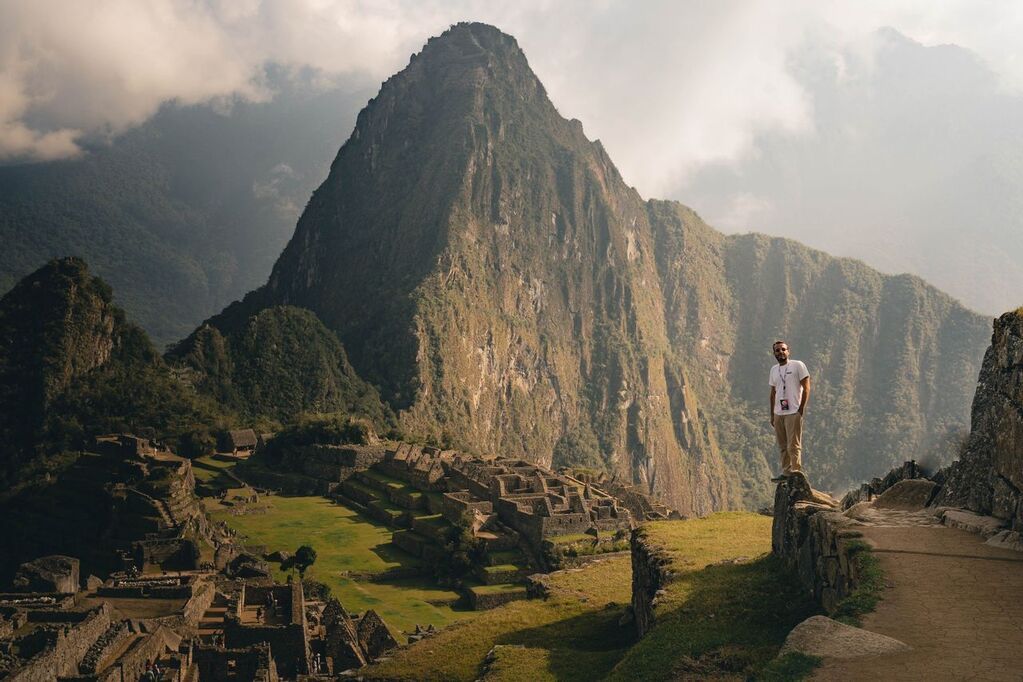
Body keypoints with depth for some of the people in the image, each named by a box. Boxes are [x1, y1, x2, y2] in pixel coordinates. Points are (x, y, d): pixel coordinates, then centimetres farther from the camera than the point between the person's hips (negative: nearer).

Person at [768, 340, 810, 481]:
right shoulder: (774, 370, 15)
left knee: (793, 445, -9)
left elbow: (806, 388, -6)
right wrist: (772, 414, 17)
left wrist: (801, 408, -11)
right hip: (778, 413, 6)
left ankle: (797, 473, -5)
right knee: (783, 446, 10)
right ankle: (786, 472, 16)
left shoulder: (797, 365, -3)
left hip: (793, 412, -6)